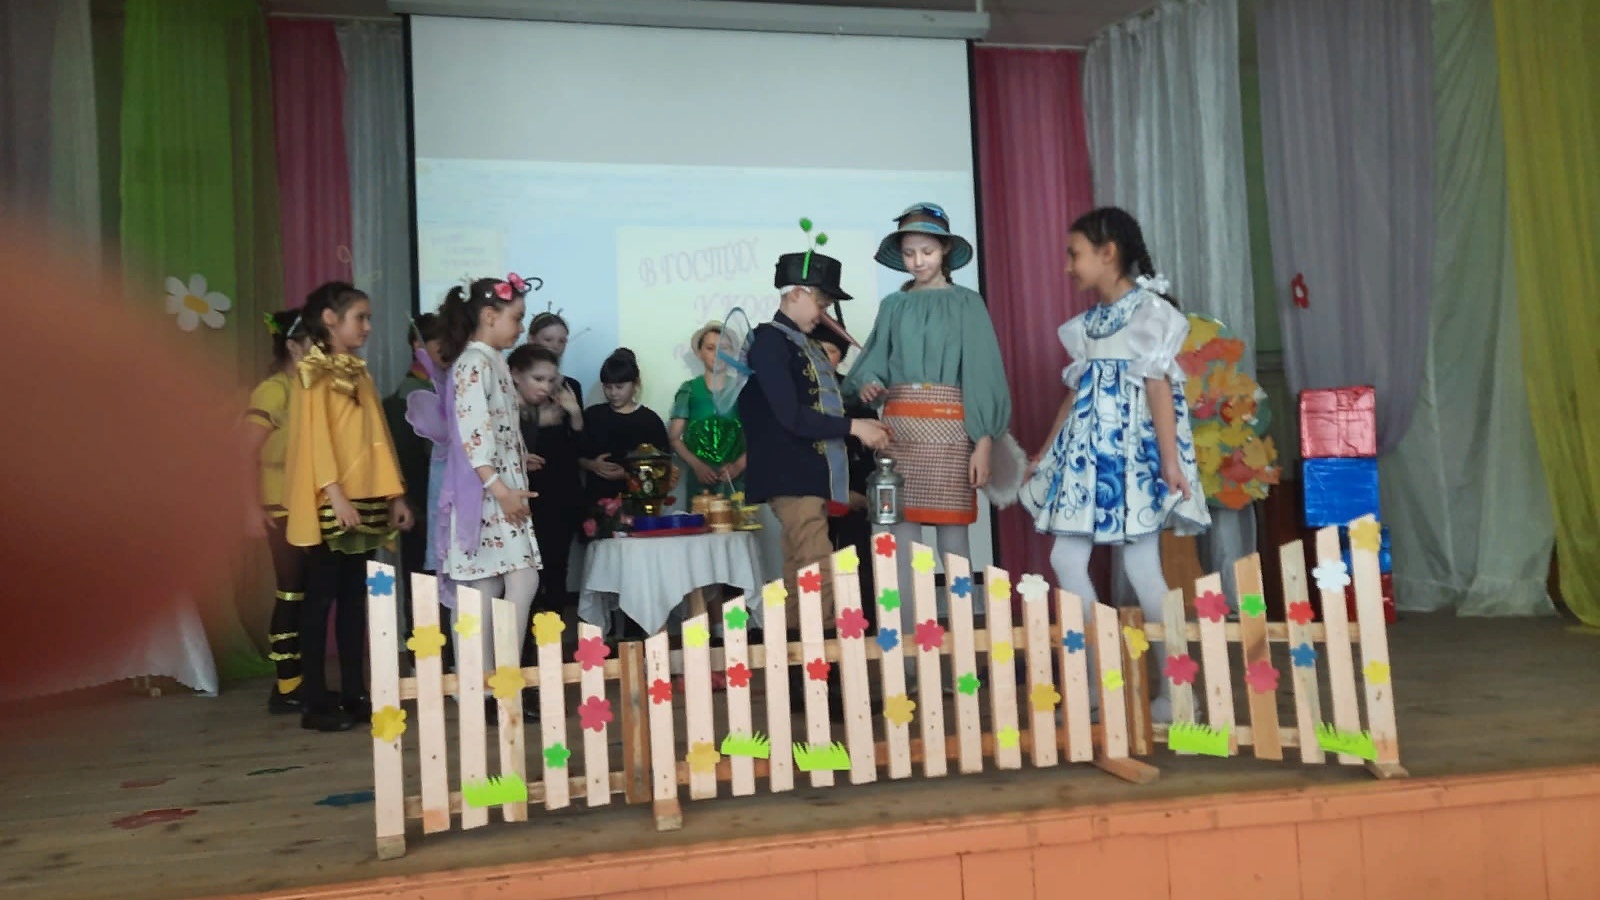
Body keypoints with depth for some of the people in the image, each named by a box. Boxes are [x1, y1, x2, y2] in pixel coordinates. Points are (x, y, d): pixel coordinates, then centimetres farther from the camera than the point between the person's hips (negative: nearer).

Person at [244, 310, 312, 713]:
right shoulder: (272, 392, -9)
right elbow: (249, 455, -12)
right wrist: (254, 509, -16)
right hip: (285, 509, -7)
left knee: (308, 594, 8)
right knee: (291, 594, -3)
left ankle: (300, 681, 15)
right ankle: (286, 688, 4)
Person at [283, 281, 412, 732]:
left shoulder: (360, 373, 17)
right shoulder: (313, 371, -4)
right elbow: (314, 435, -12)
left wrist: (395, 493, 10)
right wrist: (334, 492, -21)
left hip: (367, 498, 7)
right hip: (331, 502, -7)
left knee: (354, 595, 8)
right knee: (322, 595, -4)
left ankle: (354, 694, 12)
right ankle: (315, 702, 1)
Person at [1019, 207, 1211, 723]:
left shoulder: (1150, 309, -5)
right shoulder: (1089, 322, 16)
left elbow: (1159, 387, -12)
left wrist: (1170, 459, -17)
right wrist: (1045, 453, 20)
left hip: (1133, 449, -8)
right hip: (1087, 451, 8)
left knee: (1142, 567, -5)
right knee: (1066, 559, 3)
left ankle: (1174, 689, 7)